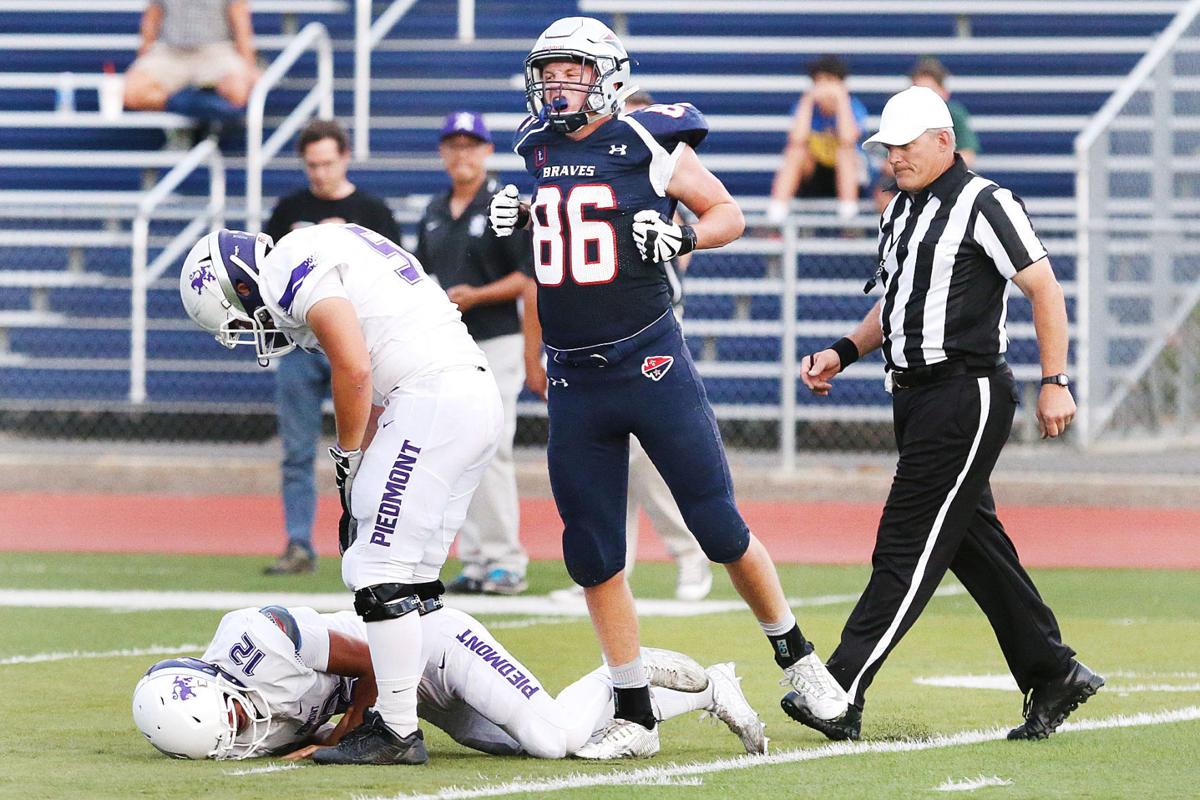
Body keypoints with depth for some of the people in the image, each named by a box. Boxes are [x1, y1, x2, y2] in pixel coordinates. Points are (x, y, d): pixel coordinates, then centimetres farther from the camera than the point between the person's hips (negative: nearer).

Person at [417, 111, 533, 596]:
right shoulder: (435, 212, 15)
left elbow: (529, 276, -11)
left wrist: (476, 296, -19)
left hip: (495, 343, -7)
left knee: (490, 452, -11)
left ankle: (505, 561, -7)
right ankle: (473, 561, 11)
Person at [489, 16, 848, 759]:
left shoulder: (650, 145, -7)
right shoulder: (539, 150, 8)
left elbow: (729, 214, 2)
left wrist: (682, 236, -17)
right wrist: (516, 219, 8)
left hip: (652, 366, -5)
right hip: (574, 384, 5)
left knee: (721, 530, -1)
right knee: (593, 556, 4)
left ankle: (798, 659, 21)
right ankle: (635, 716, 14)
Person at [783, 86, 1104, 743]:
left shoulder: (984, 204, -10)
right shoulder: (902, 211, 16)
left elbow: (1044, 289, -11)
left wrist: (1055, 383, -15)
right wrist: (844, 353, 10)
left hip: (968, 391, -9)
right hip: (916, 395, 9)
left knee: (908, 546, -11)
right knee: (973, 545, 12)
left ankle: (842, 695, -16)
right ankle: (1052, 676, 21)